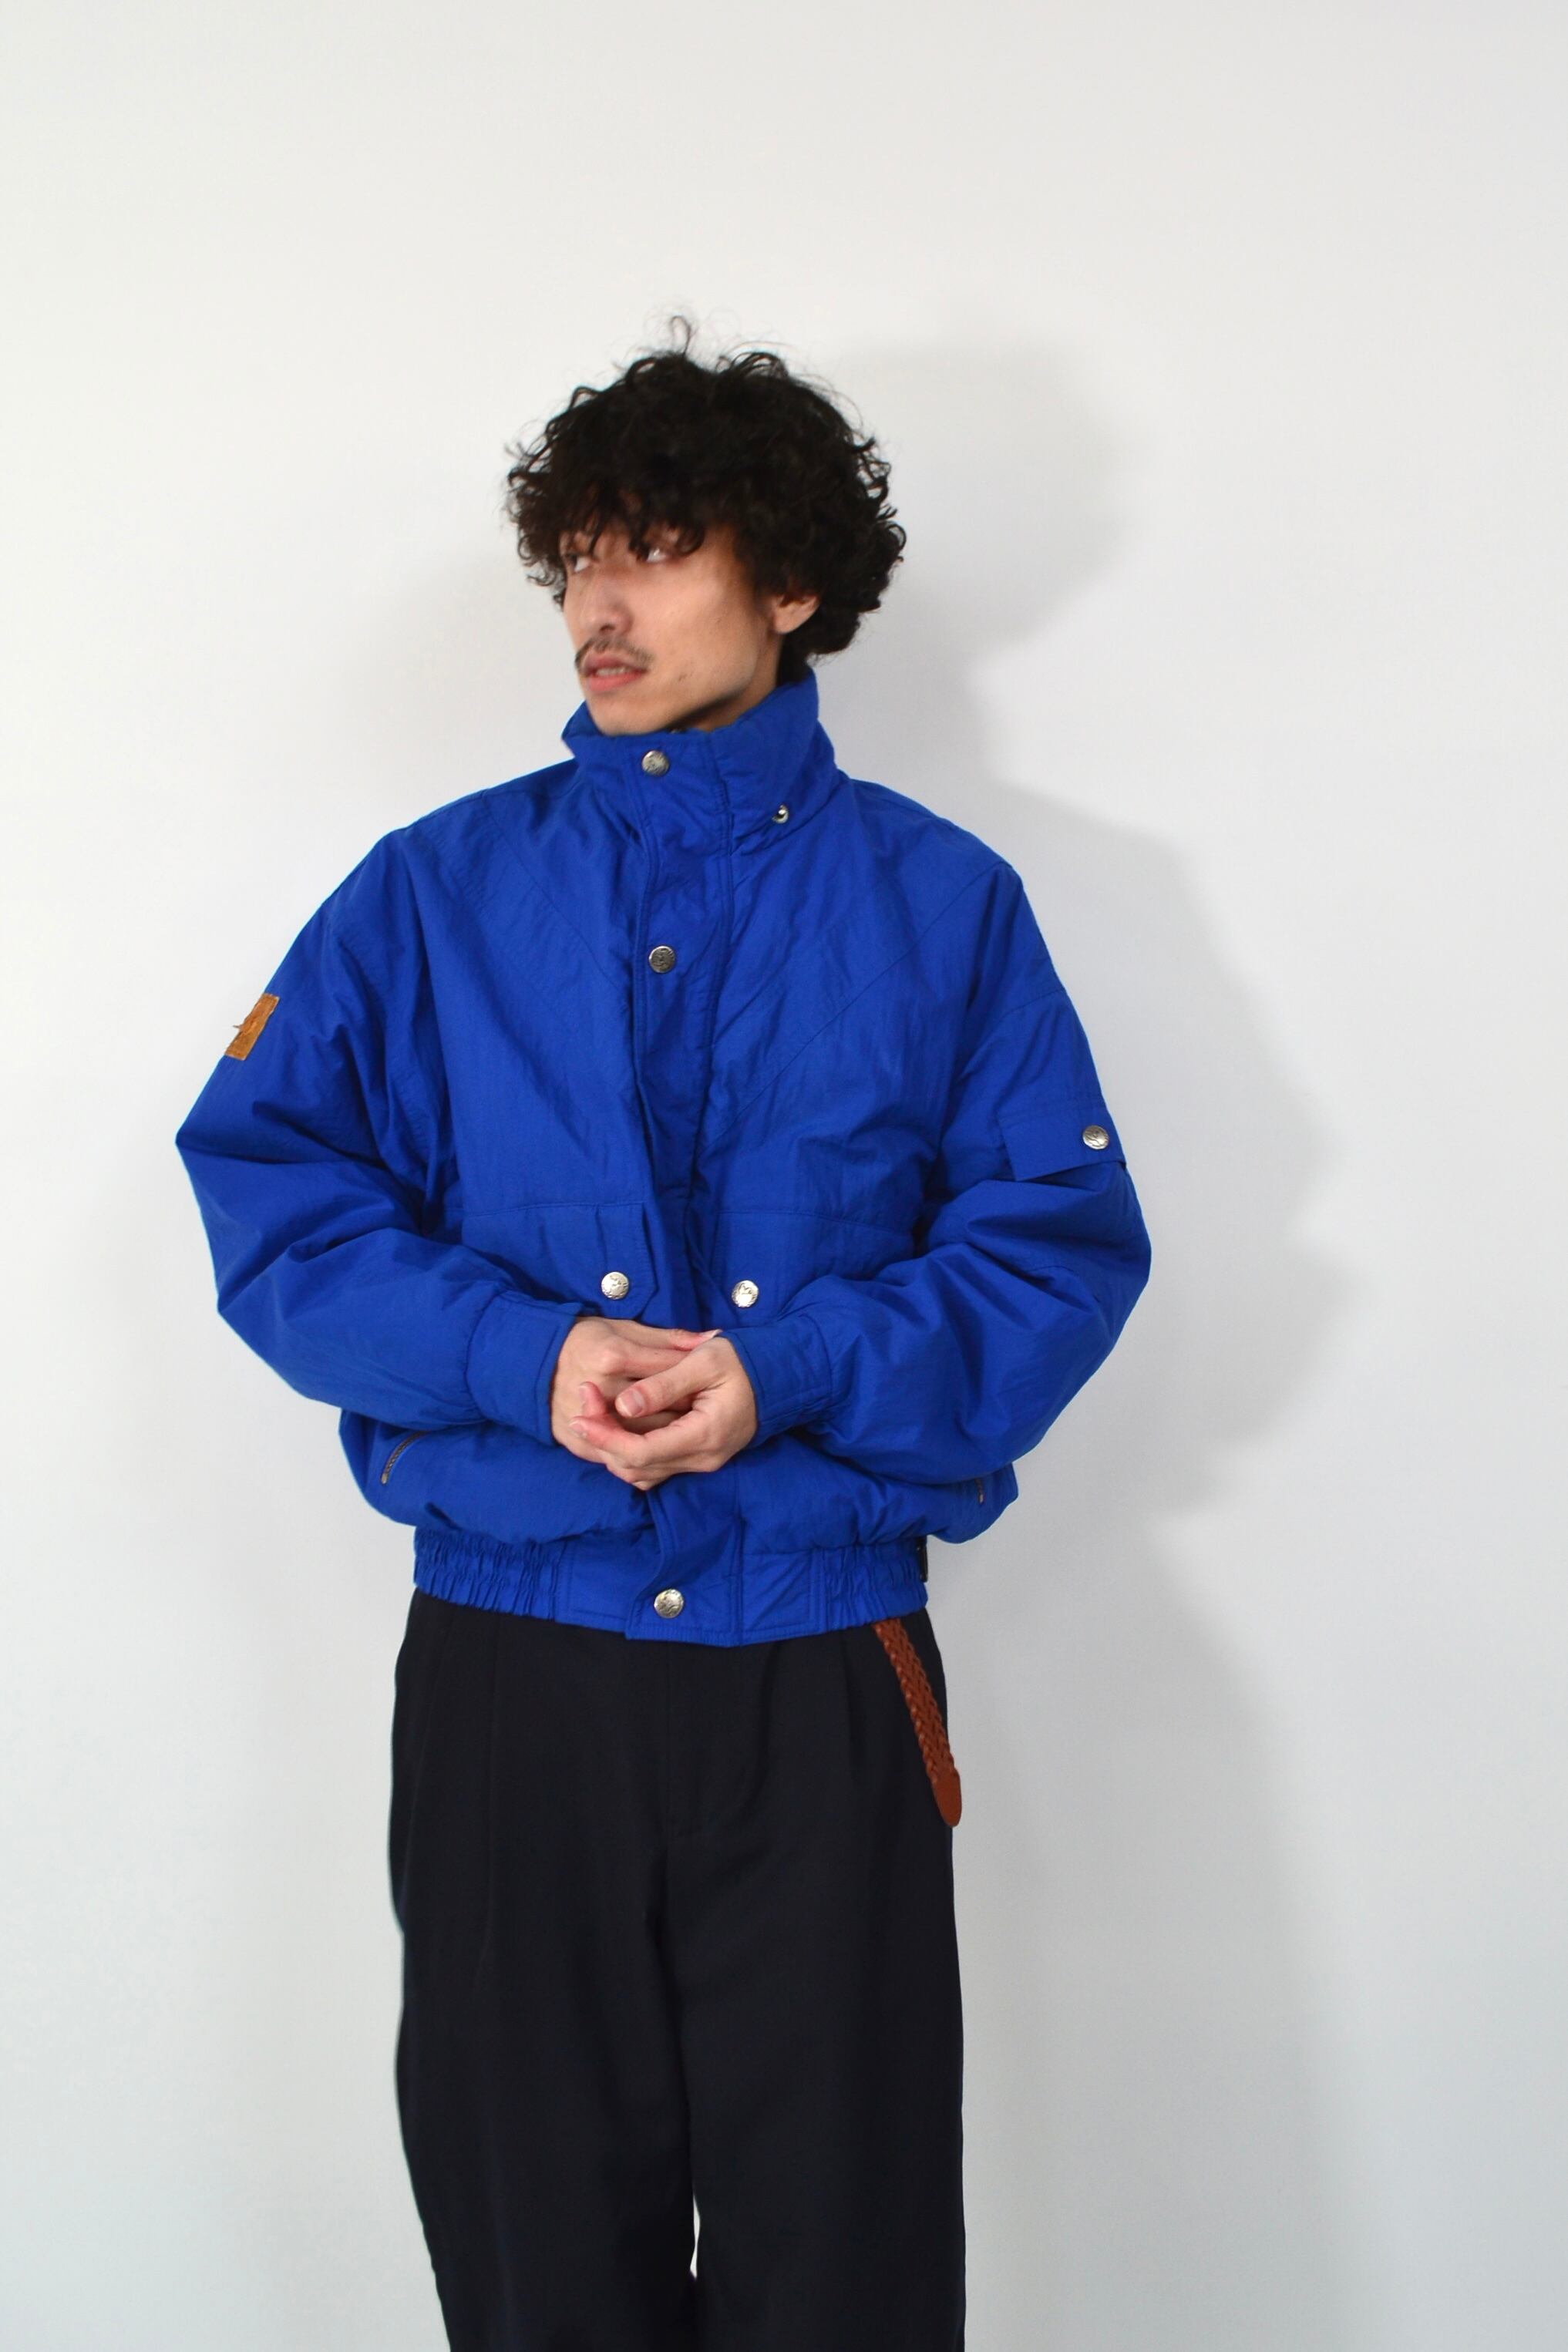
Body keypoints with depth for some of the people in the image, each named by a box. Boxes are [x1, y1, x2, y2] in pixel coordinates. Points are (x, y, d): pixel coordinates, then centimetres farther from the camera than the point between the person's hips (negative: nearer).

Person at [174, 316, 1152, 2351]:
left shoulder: (939, 903, 5)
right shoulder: (437, 892, 7)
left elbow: (1060, 1242, 0)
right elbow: (270, 1194, 2)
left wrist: (788, 1374, -16)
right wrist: (525, 1356, -14)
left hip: (824, 1683, -1)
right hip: (509, 1668, 1)